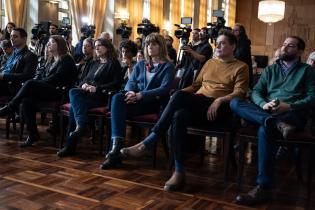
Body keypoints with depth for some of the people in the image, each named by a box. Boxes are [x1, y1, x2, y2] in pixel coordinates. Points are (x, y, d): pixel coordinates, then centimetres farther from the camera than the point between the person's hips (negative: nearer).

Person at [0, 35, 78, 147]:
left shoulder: (67, 59, 0)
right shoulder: (53, 60, 26)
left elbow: (56, 78, -12)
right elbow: (44, 77, 20)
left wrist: (36, 83, -11)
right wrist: (35, 82, 0)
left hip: (59, 92, -7)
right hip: (47, 90, 7)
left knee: (30, 84, -28)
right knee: (27, 99, -24)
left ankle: (9, 108, -15)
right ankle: (32, 134, -25)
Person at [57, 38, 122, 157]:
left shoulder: (114, 63, 6)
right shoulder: (95, 64, 29)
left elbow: (117, 84, -6)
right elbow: (86, 79, 25)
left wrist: (97, 88, -14)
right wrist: (84, 84, 0)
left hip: (102, 96, -6)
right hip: (88, 93, 6)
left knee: (74, 104, -29)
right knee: (73, 92, -27)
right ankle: (81, 125, -36)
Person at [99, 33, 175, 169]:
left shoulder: (168, 66, 6)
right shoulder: (140, 65, 23)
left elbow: (164, 89, -10)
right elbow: (131, 82, 11)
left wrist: (140, 95, -23)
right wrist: (131, 93, -15)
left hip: (154, 102, -4)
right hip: (136, 101, 5)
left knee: (119, 102, -31)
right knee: (117, 98, -31)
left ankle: (115, 149, -30)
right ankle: (115, 150, -38)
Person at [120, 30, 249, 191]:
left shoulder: (241, 67, 10)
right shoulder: (210, 63, 26)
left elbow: (239, 93, -3)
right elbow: (196, 85, 25)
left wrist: (220, 100, -21)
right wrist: (180, 95, 5)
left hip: (218, 110, -5)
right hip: (196, 106, 5)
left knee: (179, 96, -31)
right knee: (179, 116, -33)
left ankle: (147, 143, -25)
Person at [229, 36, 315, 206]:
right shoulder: (270, 69, 25)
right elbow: (256, 92, 13)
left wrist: (289, 106, -16)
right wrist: (264, 104, -11)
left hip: (293, 115, -4)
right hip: (266, 112, 4)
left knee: (265, 130, -38)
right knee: (235, 103, -22)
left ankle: (263, 188, -36)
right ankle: (278, 123, -41)